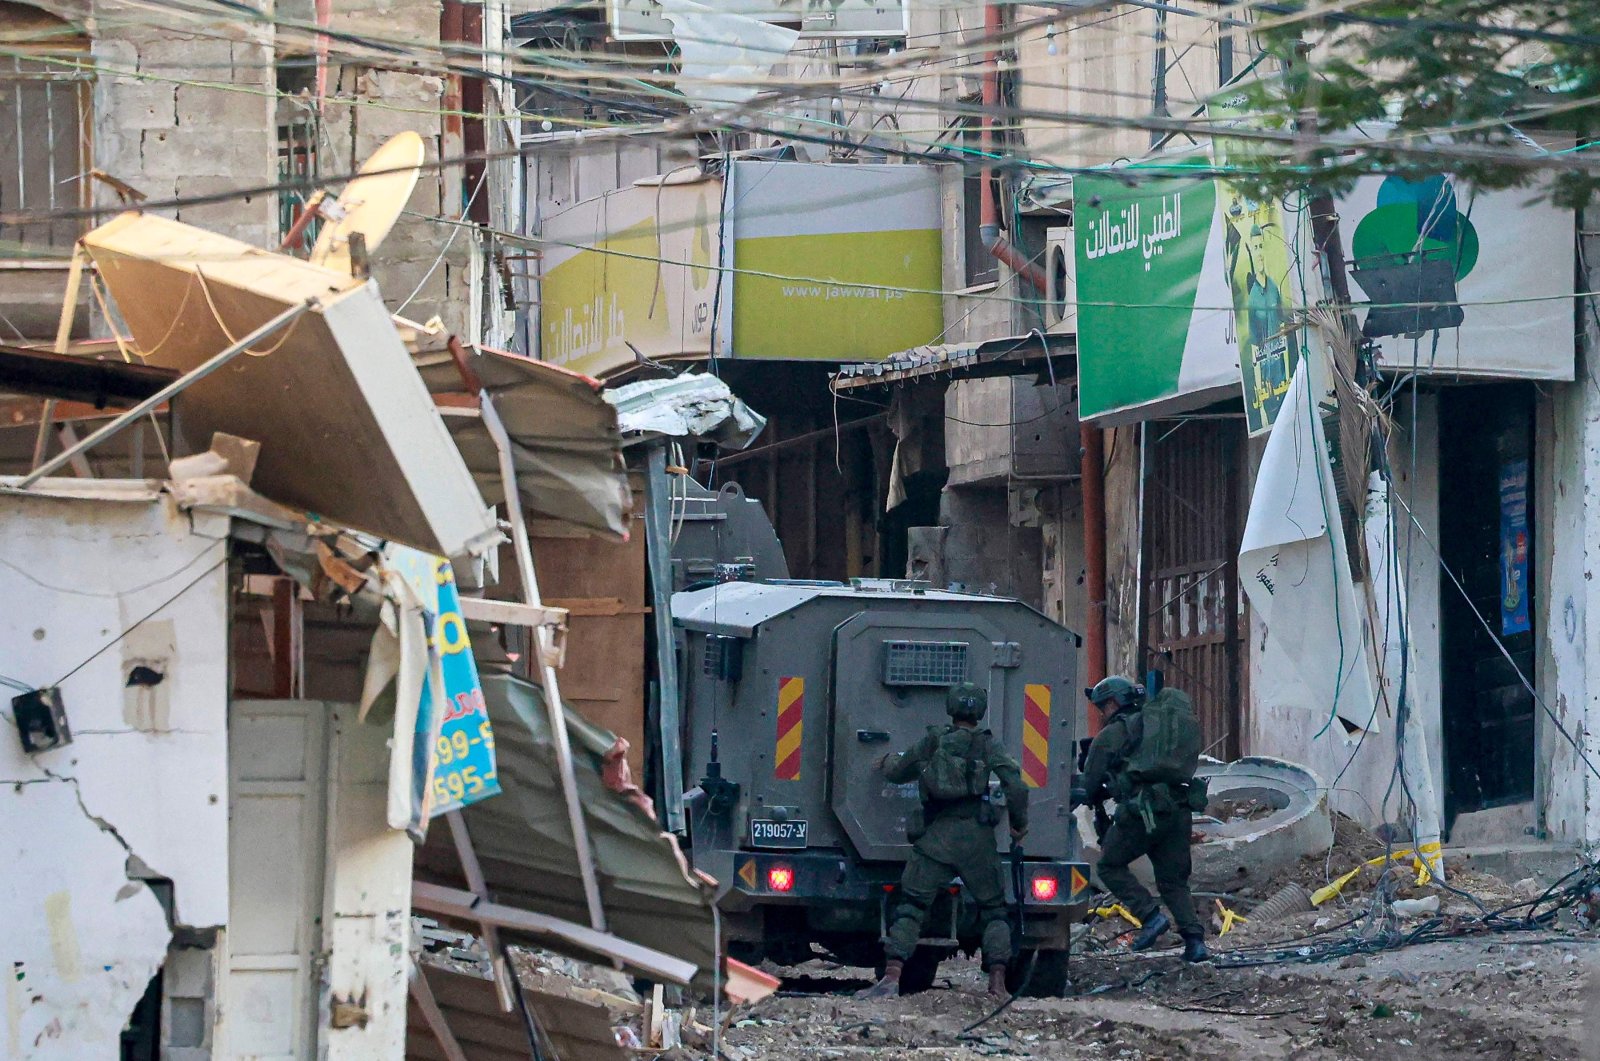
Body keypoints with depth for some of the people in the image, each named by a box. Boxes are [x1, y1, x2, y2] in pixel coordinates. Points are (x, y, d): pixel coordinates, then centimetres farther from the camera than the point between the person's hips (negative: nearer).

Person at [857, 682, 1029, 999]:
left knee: (910, 906, 2)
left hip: (935, 838, 1)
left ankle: (891, 978, -11)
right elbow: (1014, 784, -7)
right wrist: (1019, 823, 8)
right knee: (993, 910, 11)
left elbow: (899, 772, 24)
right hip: (976, 837, -1)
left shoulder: (932, 741, 10)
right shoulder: (987, 745, 4)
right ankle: (998, 982, 1)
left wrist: (888, 763, 48)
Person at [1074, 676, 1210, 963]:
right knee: (1173, 880, 14)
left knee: (1110, 865, 10)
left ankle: (1150, 916, -5)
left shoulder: (1115, 732, 6)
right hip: (1178, 810, 6)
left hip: (1142, 809, -6)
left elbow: (1090, 779, 7)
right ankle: (1195, 940, 0)